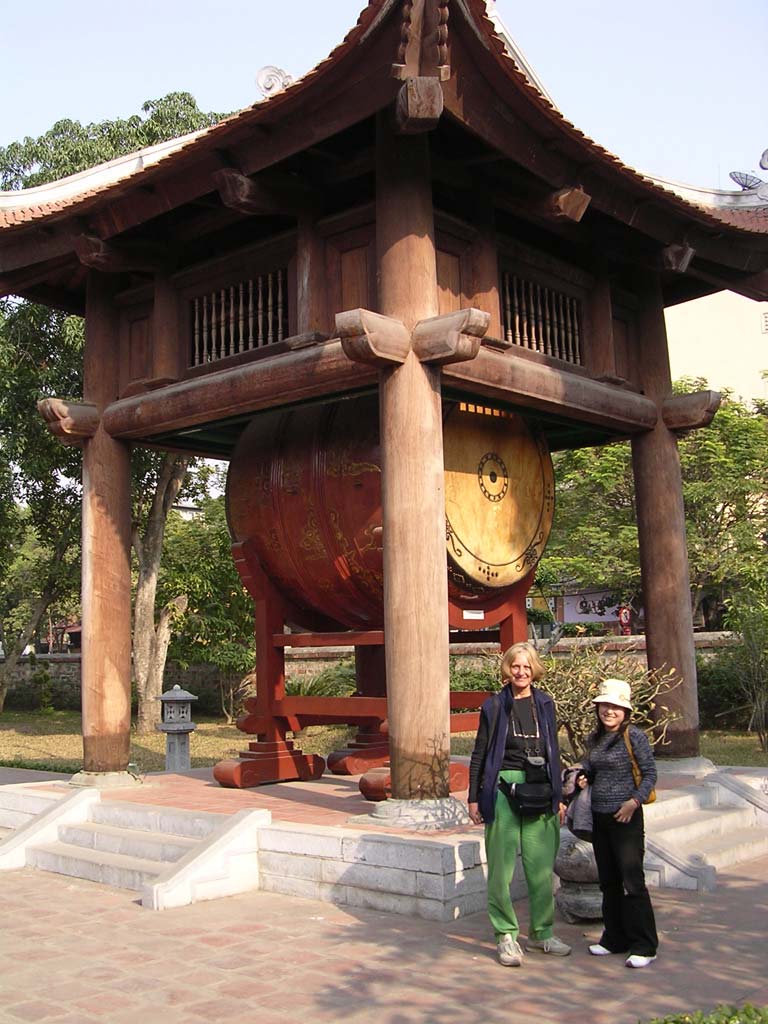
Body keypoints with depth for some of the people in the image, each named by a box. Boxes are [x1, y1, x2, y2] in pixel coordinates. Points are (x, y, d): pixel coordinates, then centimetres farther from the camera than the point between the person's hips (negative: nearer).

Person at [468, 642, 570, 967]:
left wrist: (558, 796, 13)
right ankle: (506, 935, 13)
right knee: (502, 866, 1)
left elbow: (553, 752, 16)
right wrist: (474, 797, 0)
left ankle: (542, 932, 22)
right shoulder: (494, 706, 0)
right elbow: (479, 753, 3)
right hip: (503, 789, -3)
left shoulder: (545, 704, 9)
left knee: (542, 866, 7)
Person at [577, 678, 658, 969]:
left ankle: (644, 946, 5)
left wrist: (634, 801, -19)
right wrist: (582, 780, -1)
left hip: (626, 817, -7)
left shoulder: (634, 736, -10)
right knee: (608, 881, 15)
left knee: (632, 881, -5)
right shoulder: (594, 739, 9)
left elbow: (650, 773, -10)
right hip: (599, 817, 7)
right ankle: (615, 938, 27)